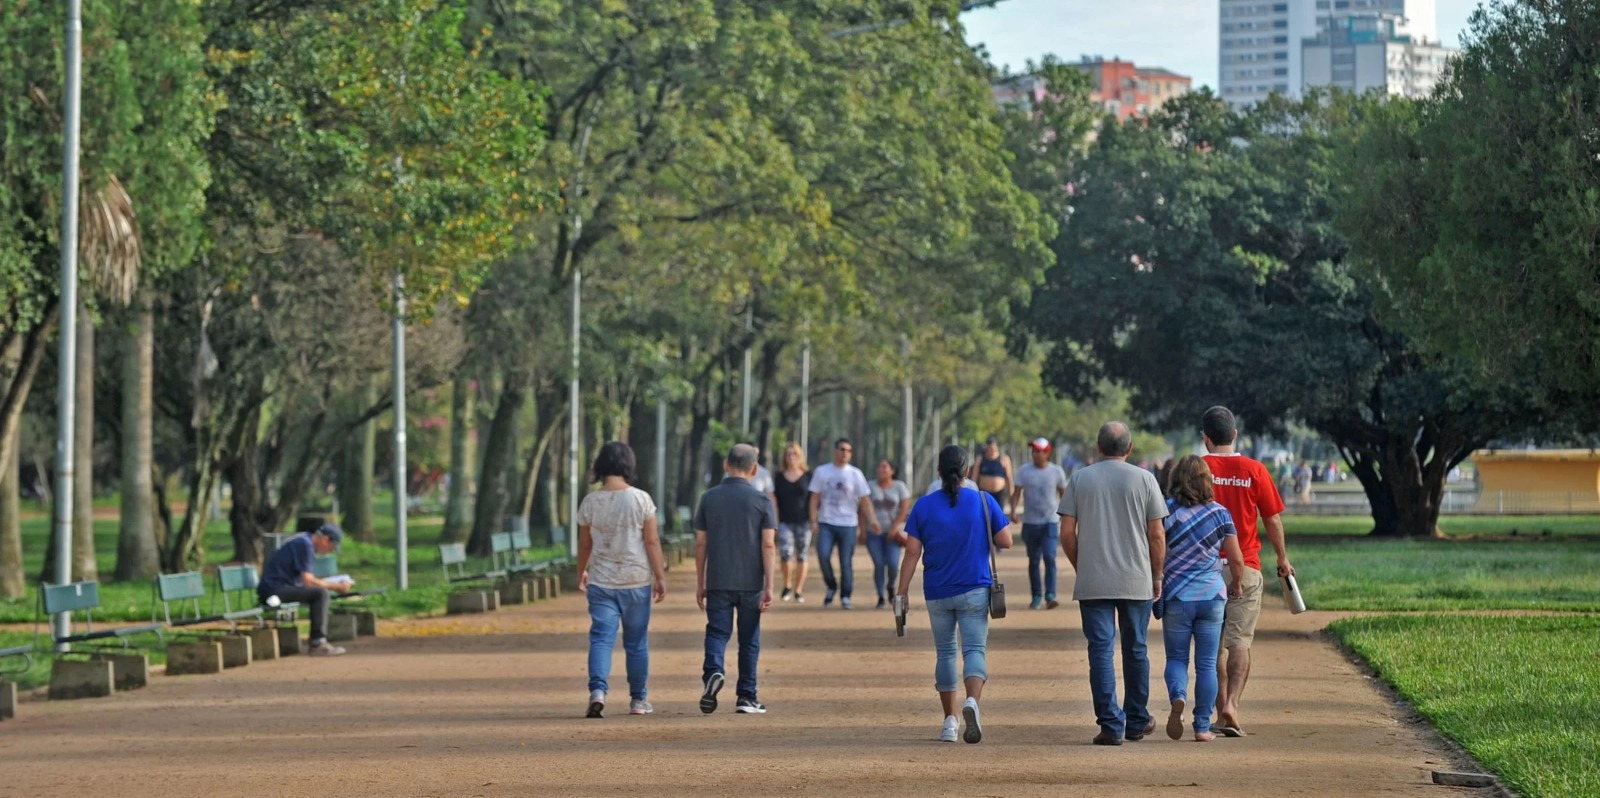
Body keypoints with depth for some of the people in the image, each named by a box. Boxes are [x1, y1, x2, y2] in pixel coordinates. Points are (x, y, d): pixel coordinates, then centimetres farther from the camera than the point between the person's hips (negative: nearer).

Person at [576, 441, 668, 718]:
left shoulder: (590, 503, -3)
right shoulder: (640, 499, -8)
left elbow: (584, 545, 6)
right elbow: (652, 542, -8)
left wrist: (581, 574, 22)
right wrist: (660, 576, 0)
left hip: (601, 582, 1)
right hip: (636, 580, -1)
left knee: (601, 638, 0)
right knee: (636, 642, 11)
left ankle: (598, 690, -21)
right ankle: (638, 700, 20)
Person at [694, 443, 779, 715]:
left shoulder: (709, 498, 4)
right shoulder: (761, 501, -2)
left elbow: (700, 544, 5)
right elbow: (768, 545, -8)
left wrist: (700, 585, 12)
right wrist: (769, 587, -7)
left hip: (717, 582, 1)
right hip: (751, 582, -1)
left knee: (717, 632, 3)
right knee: (749, 640, 9)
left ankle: (713, 671, -26)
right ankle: (746, 697, 11)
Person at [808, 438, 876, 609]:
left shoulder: (855, 474, 4)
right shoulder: (821, 472, 6)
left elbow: (865, 500, 1)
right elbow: (815, 498, 6)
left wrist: (872, 520, -12)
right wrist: (814, 521, -4)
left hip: (848, 524, 0)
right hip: (826, 524, 0)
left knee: (846, 562, -1)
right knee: (823, 555, -16)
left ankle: (845, 596, 12)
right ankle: (831, 587, 7)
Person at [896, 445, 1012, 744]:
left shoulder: (924, 506, -3)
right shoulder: (984, 501, -4)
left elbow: (912, 553, -5)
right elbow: (1005, 541, -3)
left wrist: (900, 593, -2)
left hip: (937, 593, 1)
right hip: (974, 590, -1)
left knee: (944, 653, 14)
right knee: (975, 649, -3)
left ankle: (950, 721, 15)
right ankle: (972, 701, -32)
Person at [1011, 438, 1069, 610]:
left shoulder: (1057, 471, 0)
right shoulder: (1024, 471, 1)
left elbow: (1064, 494, 9)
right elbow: (1016, 492, -1)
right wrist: (1013, 511, -17)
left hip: (1051, 522, -2)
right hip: (1030, 523, 2)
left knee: (1049, 558, -16)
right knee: (1033, 561, 8)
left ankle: (1050, 595, -18)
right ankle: (1036, 596, 17)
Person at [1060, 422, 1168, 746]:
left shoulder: (1080, 479, 3)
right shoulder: (1144, 479, 1)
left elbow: (1067, 533, 0)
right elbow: (1157, 535, 0)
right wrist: (1157, 576, 10)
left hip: (1093, 582, 0)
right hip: (1136, 580, 0)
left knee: (1100, 650, -1)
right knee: (1135, 650, 12)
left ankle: (1110, 724, -8)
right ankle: (1137, 722, 20)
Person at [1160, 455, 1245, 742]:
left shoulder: (1166, 511, -4)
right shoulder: (1220, 514, 0)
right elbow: (1237, 560, 2)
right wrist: (1235, 585, 21)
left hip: (1176, 597, -1)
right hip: (1212, 595, 1)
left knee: (1176, 657, 10)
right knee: (1207, 664, 6)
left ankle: (1178, 697, -19)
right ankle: (1203, 727, 4)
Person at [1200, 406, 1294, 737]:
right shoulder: (1254, 470, -2)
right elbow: (1273, 519, 3)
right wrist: (1282, 559, 17)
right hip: (1246, 567, 0)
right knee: (1240, 641, -1)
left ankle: (1221, 711, 12)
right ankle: (1232, 705, -19)